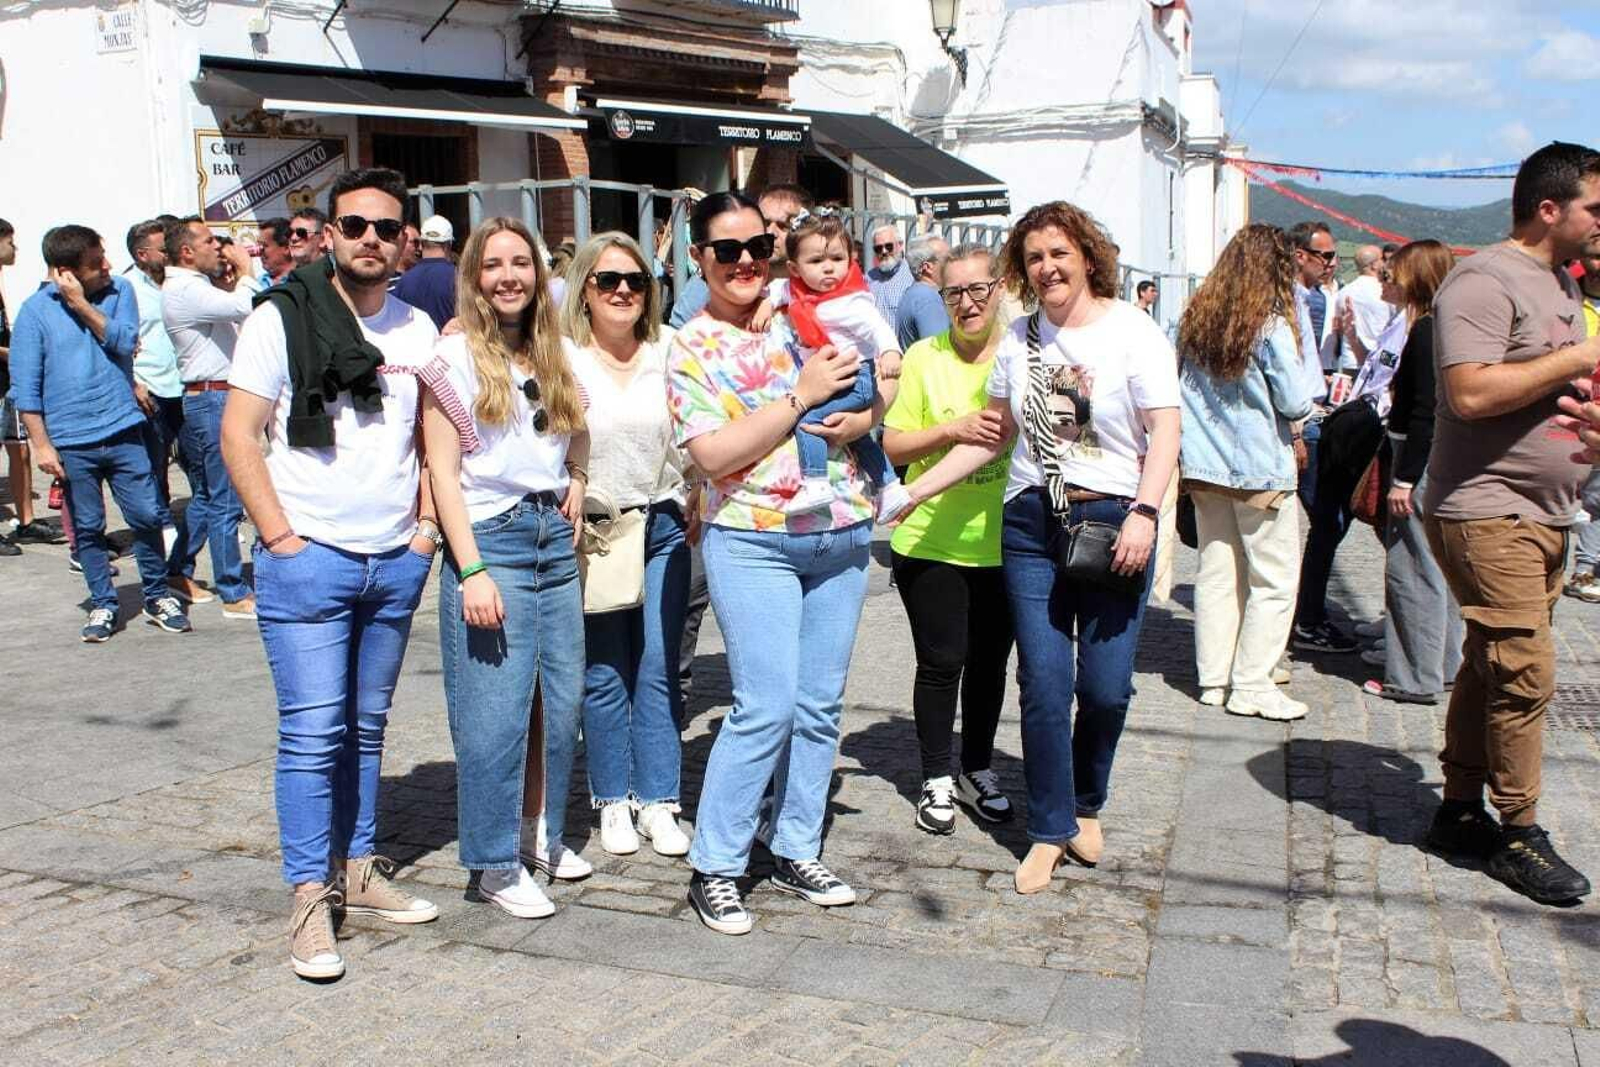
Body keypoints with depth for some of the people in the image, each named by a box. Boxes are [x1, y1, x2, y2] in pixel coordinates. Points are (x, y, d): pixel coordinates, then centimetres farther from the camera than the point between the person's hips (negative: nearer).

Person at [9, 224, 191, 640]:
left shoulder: (119, 290, 5)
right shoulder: (35, 311, -2)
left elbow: (124, 342, -10)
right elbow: (25, 387, -2)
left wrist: (82, 305, -15)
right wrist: (41, 444, -6)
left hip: (123, 431, 1)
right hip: (71, 442, -1)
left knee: (146, 516, 1)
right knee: (87, 528, 6)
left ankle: (157, 597, 18)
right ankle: (102, 605, 19)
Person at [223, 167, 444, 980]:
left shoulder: (417, 329, 10)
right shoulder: (281, 319, -4)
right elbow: (239, 435, -5)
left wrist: (426, 527, 6)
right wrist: (280, 535, -11)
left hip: (397, 563, 4)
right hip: (308, 560, -4)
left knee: (367, 726, 12)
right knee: (313, 733, -4)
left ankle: (359, 869, 23)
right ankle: (310, 898, 5)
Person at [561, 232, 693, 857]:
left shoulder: (668, 352, 4)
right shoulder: (563, 357, -4)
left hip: (663, 526, 2)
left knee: (658, 670, 2)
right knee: (604, 674, 3)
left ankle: (658, 802, 12)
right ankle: (614, 803, 17)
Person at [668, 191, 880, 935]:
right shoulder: (691, 348, -4)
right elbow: (714, 455, -15)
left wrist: (860, 419, -9)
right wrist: (800, 396, -18)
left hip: (842, 536, 5)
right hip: (753, 542, -5)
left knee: (820, 705, 10)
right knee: (767, 706, -11)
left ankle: (797, 852, 24)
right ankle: (714, 867, 4)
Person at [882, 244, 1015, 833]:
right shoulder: (924, 357, -5)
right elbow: (893, 445, -5)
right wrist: (953, 430, -21)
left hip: (1002, 542, 3)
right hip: (931, 539, -2)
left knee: (990, 660, 14)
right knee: (941, 661, 3)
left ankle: (977, 771, 32)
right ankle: (936, 780, 20)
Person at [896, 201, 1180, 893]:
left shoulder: (1132, 331, -3)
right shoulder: (1018, 340, 10)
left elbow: (1164, 431, -7)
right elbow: (993, 436, 15)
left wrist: (1144, 513, -19)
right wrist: (914, 491, 10)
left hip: (1112, 521, -3)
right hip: (1032, 525, 3)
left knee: (1105, 687, -1)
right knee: (1044, 685, -1)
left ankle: (1086, 805, 27)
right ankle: (1050, 830, 13)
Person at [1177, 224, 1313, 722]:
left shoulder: (1193, 318, 3)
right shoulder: (1271, 326, -14)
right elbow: (1296, 403, -11)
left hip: (1204, 466, 6)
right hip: (1261, 469, -6)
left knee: (1216, 573, 12)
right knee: (1273, 581, 3)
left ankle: (1213, 680, 17)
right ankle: (1251, 686, 4)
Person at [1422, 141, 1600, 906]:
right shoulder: (1485, 281, -14)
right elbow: (1472, 393, -26)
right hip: (1486, 512, -9)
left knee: (1493, 667, 13)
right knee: (1526, 673, -9)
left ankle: (1460, 812, 22)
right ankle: (1519, 834, 2)